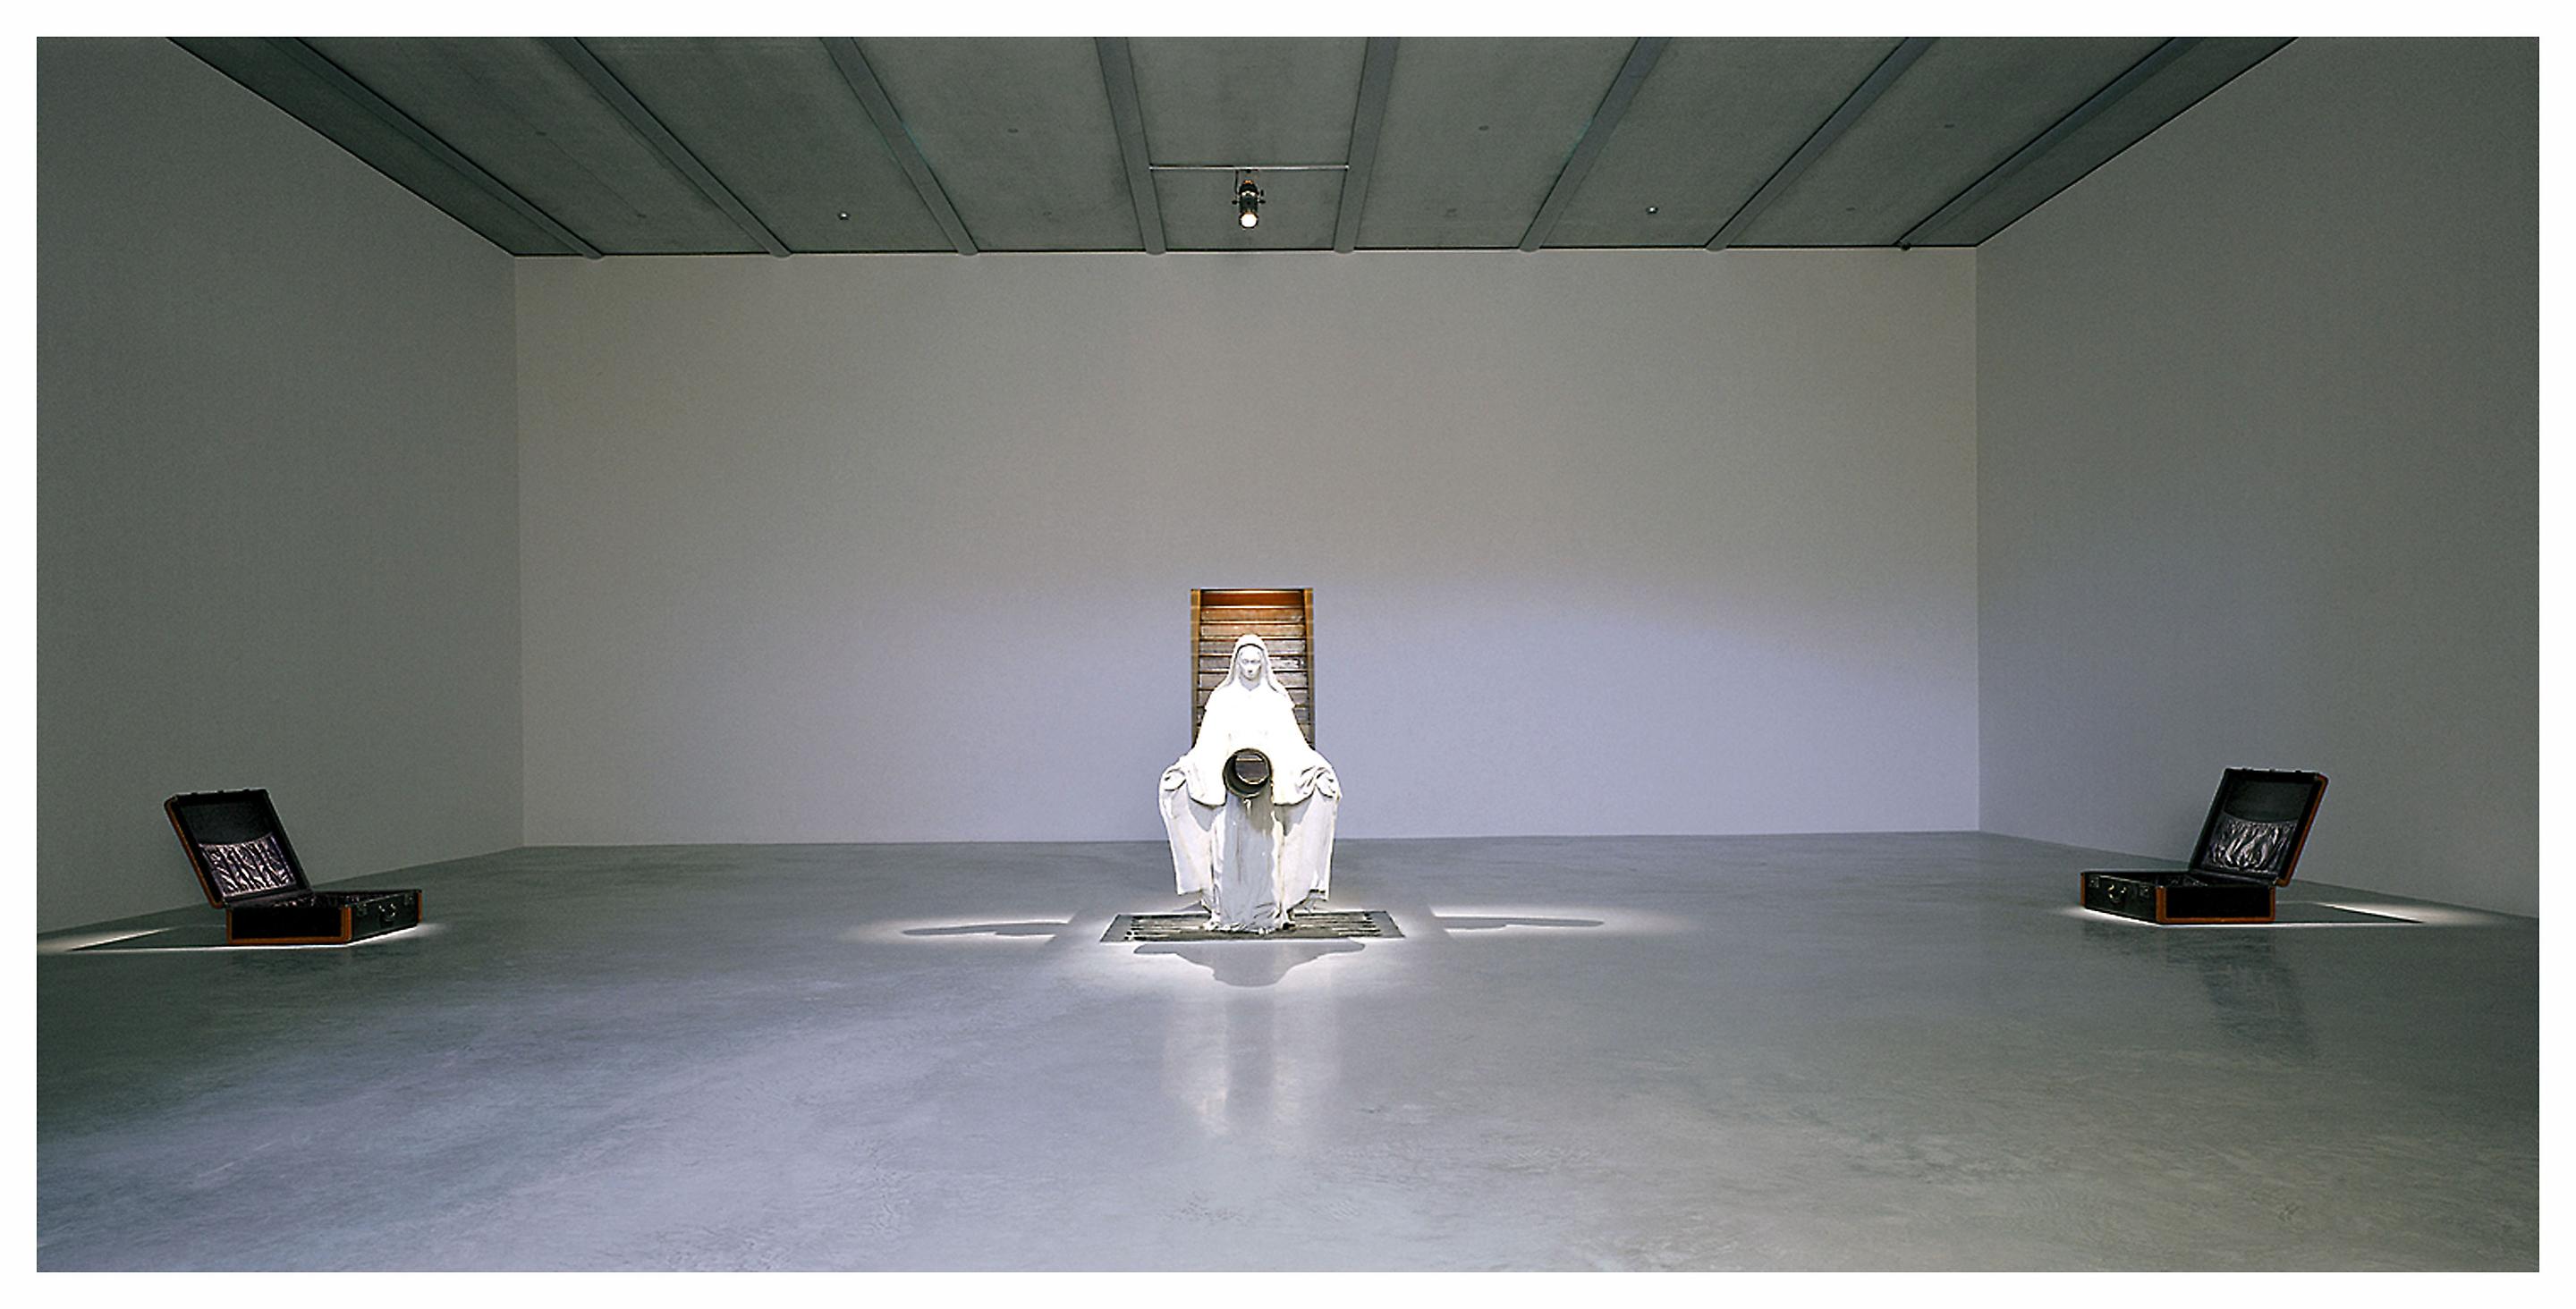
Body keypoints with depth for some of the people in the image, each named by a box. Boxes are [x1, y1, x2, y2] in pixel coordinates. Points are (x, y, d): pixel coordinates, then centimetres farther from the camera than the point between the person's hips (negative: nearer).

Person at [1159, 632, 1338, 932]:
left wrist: (1316, 766, -8)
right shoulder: (1222, 697, 8)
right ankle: (1229, 912, 4)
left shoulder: (1276, 698, 8)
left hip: (1267, 780, 0)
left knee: (1264, 846, -2)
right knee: (1229, 845, -3)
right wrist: (1186, 767, -9)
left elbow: (1290, 741, 4)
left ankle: (1265, 912, 4)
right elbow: (1209, 743, 4)